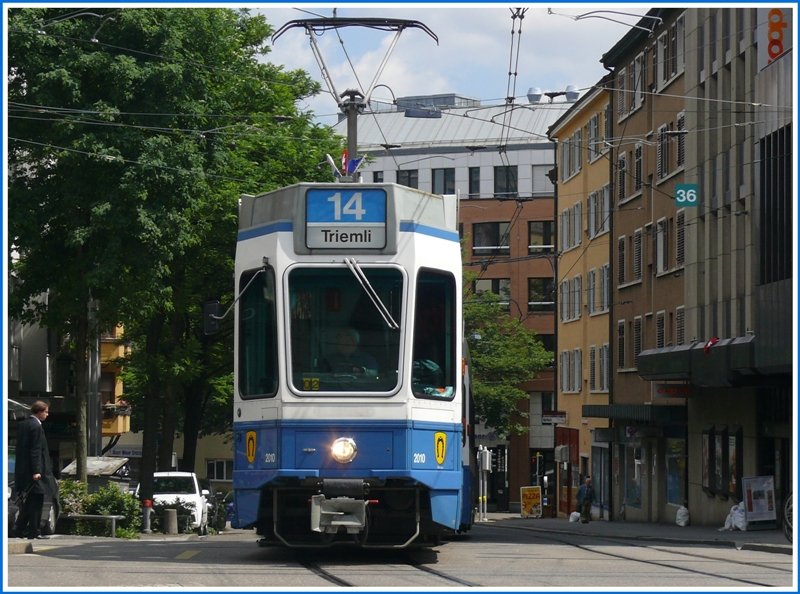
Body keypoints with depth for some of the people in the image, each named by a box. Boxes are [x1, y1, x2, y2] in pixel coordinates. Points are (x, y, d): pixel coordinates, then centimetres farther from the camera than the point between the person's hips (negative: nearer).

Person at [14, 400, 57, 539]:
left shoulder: (23, 424, 12)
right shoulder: (36, 427, -15)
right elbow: (36, 451, -19)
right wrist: (36, 471, -21)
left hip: (23, 470, 9)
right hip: (34, 470, -9)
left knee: (29, 501, 15)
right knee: (36, 501, -3)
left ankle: (19, 529, 16)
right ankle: (34, 531, -2)